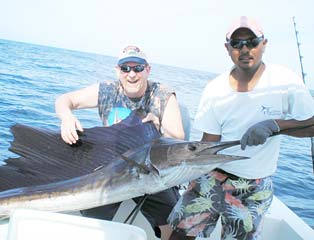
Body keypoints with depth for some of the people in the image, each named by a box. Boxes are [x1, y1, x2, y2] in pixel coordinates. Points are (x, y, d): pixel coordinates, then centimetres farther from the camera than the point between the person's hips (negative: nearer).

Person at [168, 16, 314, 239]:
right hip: (215, 174, 1)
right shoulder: (215, 89, -7)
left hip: (256, 187, 0)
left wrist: (274, 125, -25)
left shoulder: (286, 81, -11)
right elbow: (209, 142, -6)